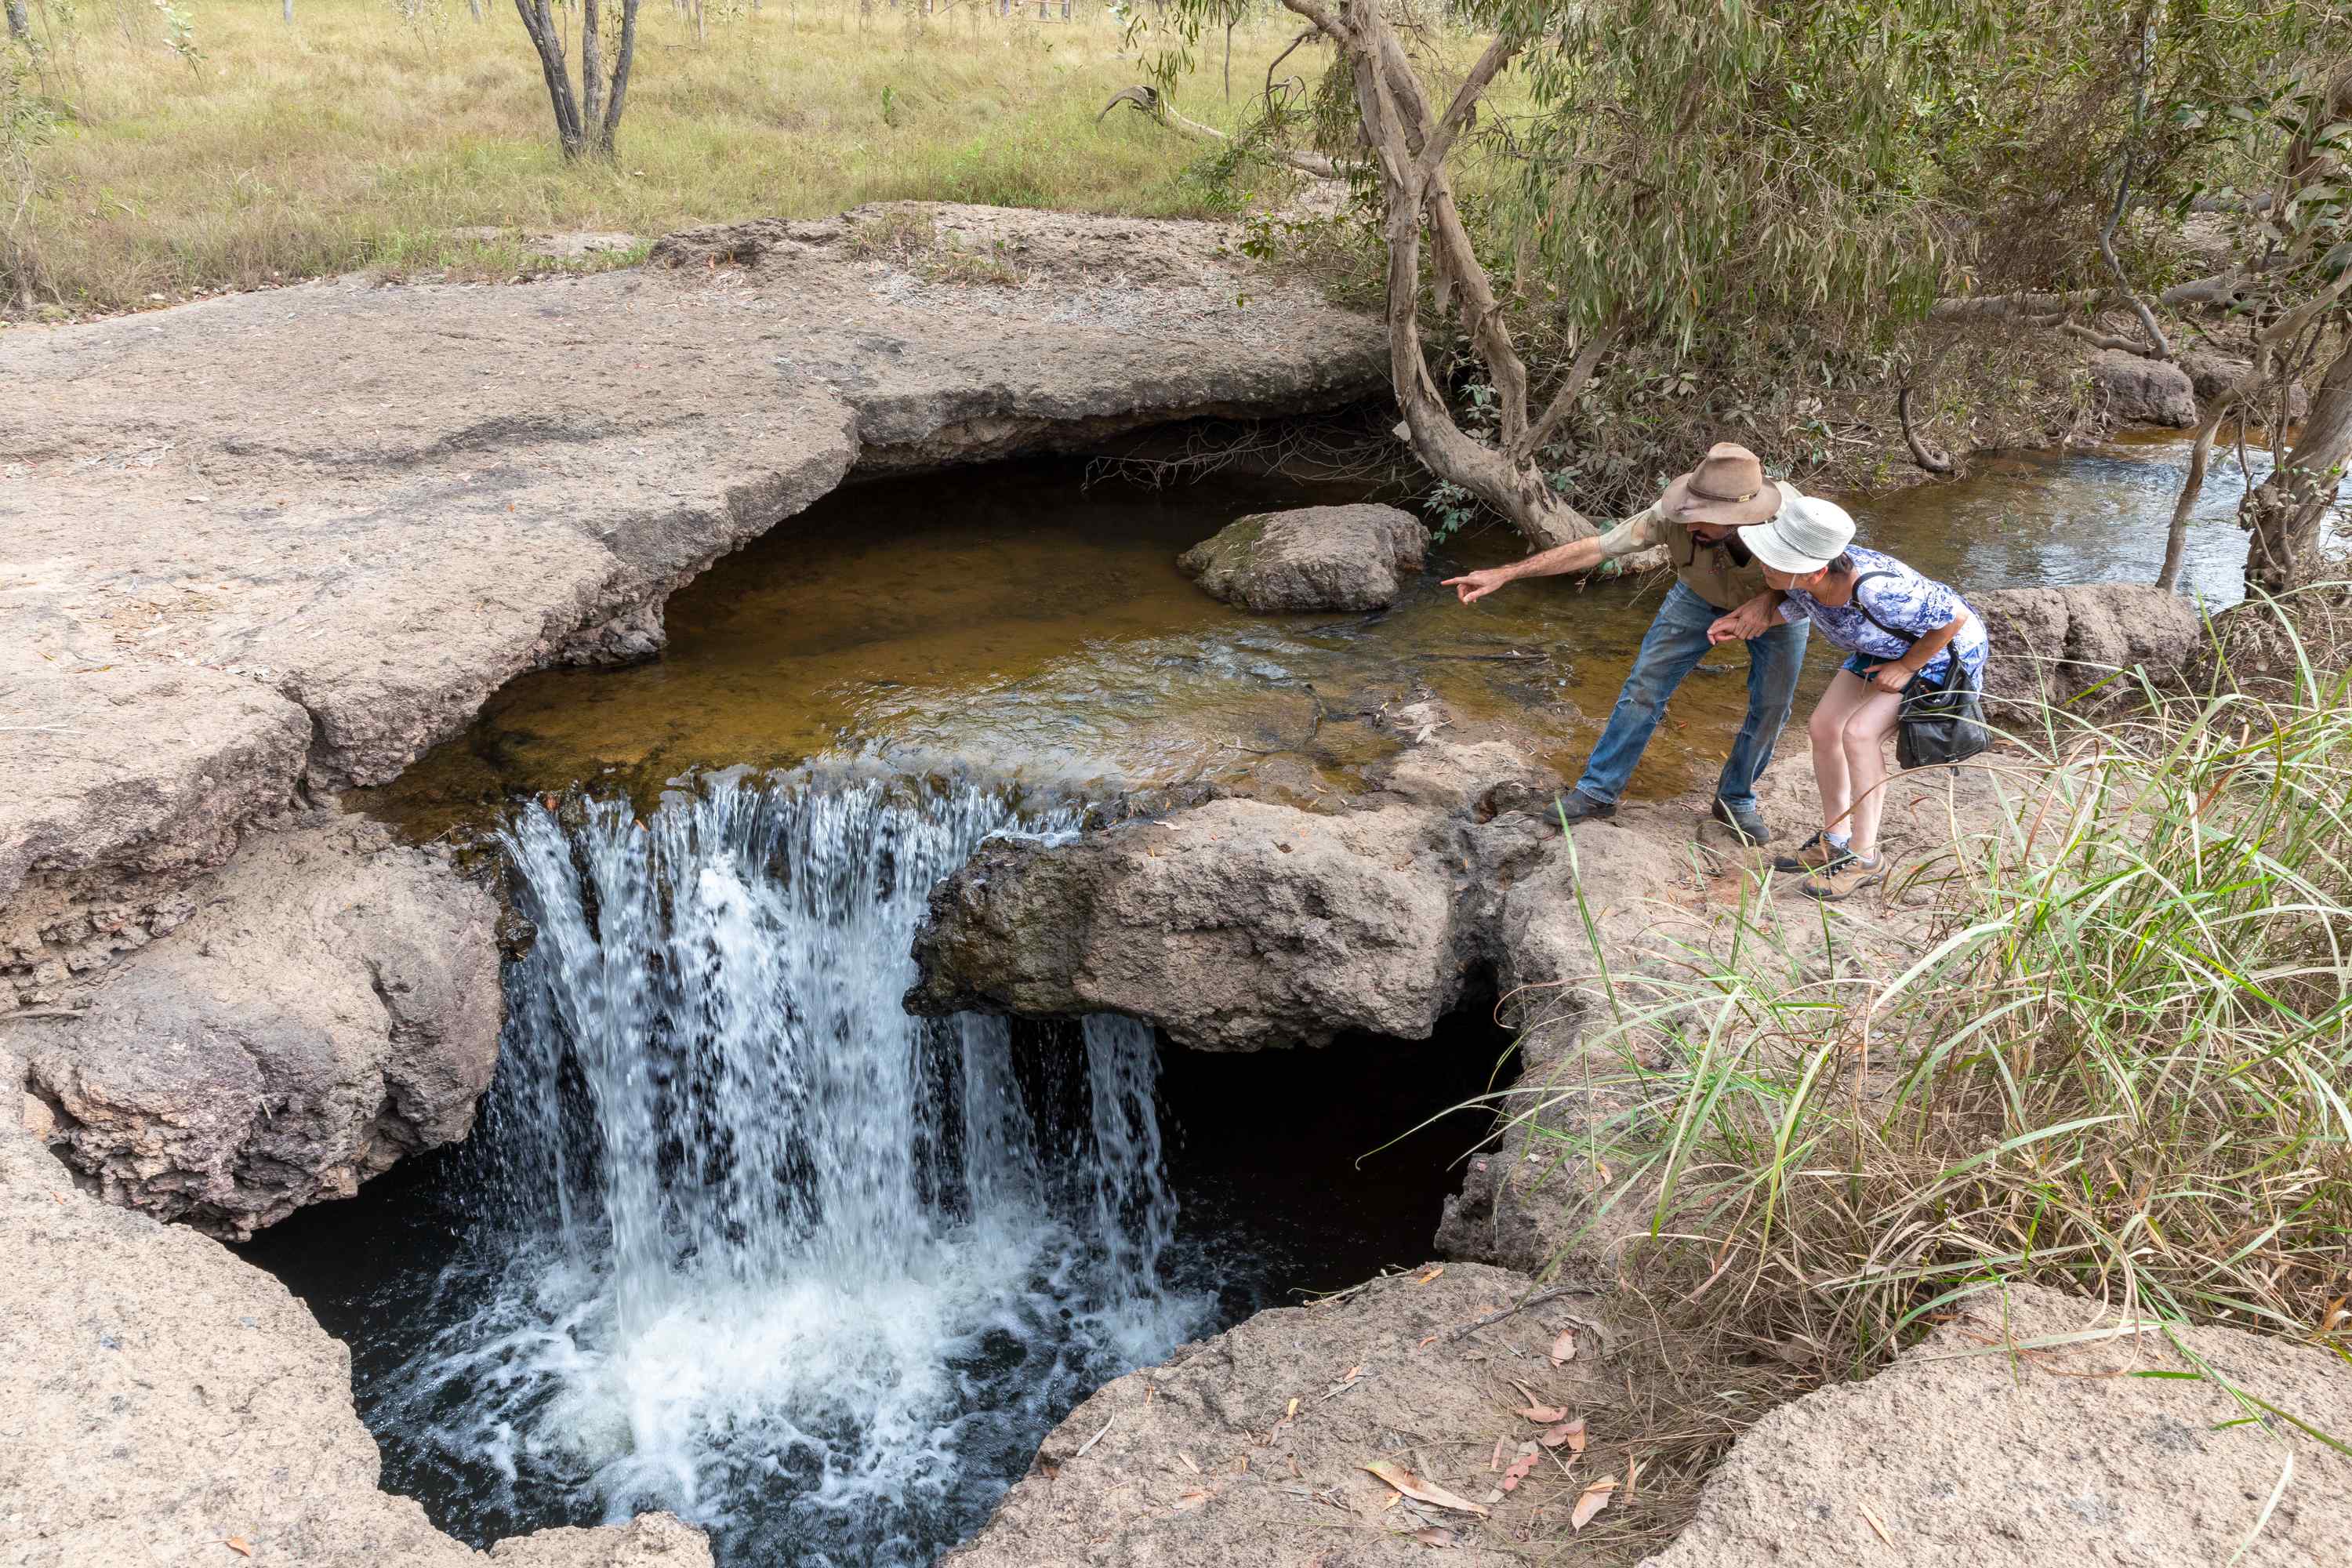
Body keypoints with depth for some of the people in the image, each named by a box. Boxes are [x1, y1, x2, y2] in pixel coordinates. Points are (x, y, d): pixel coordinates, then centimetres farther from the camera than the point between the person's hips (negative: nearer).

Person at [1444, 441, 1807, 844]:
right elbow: (1593, 549, -32)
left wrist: (1768, 600, -43)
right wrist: (1505, 573, -33)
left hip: (1778, 603, 0)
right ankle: (1599, 791, 11)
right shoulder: (1673, 515, -39)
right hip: (1699, 596, 0)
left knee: (1772, 704, 1)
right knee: (1644, 686, -3)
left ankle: (1737, 799, 25)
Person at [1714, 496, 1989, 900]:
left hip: (1944, 652, -8)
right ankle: (1835, 841, 16)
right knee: (1824, 726, 0)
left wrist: (1906, 668, -20)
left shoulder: (1876, 590, -43)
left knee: (1860, 732, -21)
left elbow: (1956, 616, -29)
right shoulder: (1800, 582, -23)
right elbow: (1790, 608, 2)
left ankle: (1864, 857, -8)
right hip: (1887, 647, 8)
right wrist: (1757, 605, -19)